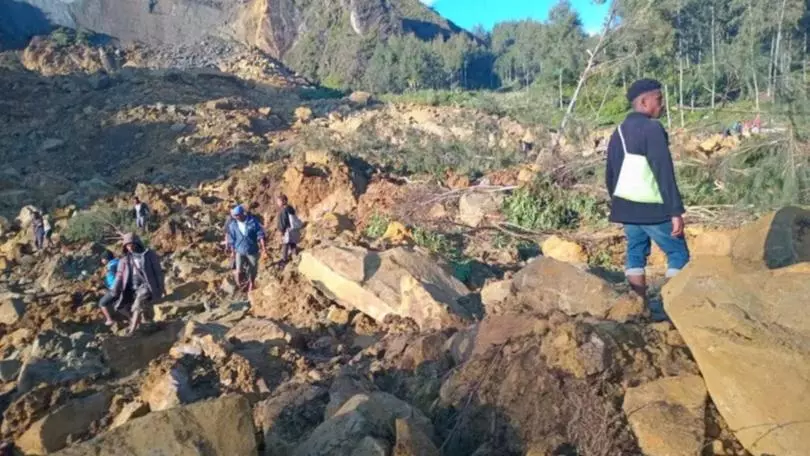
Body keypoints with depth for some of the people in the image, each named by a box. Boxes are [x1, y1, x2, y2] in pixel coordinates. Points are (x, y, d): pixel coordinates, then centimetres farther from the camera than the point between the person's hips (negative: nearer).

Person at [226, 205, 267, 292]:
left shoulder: (253, 221, -12)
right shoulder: (233, 225, -5)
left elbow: (260, 233, -9)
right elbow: (232, 239, 4)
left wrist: (263, 246, -16)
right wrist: (232, 251, 7)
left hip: (252, 250, 0)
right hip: (240, 250, 0)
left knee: (253, 269, 14)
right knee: (239, 271, -10)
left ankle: (251, 283, 38)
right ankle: (236, 273, 24)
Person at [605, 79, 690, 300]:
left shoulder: (619, 132, 11)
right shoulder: (652, 128, -13)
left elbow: (610, 174, 15)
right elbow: (664, 173, -18)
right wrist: (676, 211, -17)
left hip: (626, 205, 8)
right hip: (651, 208, -7)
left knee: (635, 254, 12)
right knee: (679, 254, 3)